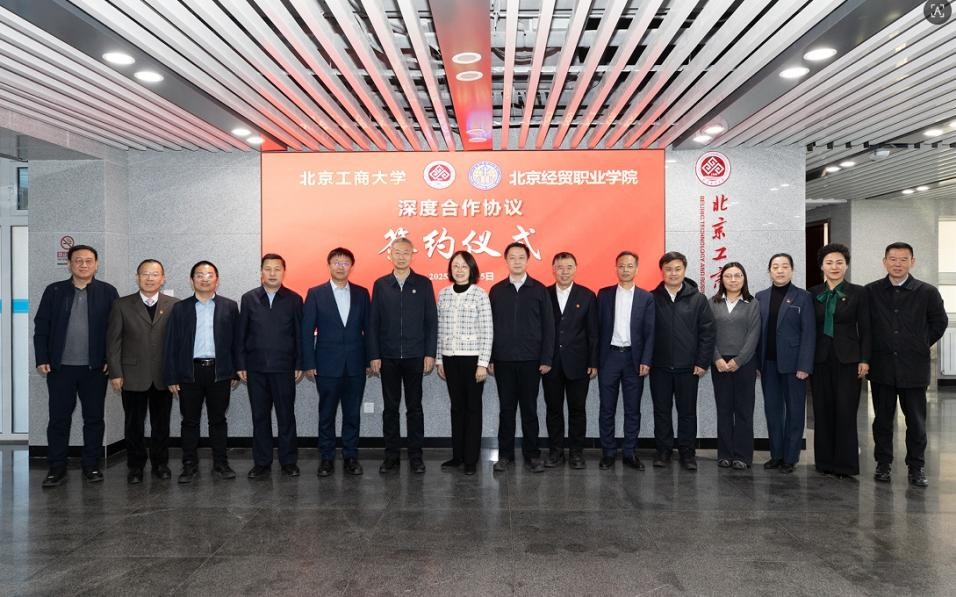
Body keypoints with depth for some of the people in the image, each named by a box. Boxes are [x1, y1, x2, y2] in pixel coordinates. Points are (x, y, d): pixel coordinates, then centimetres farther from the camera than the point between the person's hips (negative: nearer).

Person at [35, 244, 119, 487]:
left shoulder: (107, 292, 2)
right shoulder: (54, 291, 5)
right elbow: (41, 327, 4)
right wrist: (42, 360, -3)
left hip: (95, 367, -1)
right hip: (60, 367, 1)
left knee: (94, 418, 7)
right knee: (58, 419, 6)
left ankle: (91, 466, 18)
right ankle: (57, 468, 15)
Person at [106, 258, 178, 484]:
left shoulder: (174, 305, 3)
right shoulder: (122, 305, 3)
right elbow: (113, 341, 2)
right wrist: (115, 373, -4)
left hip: (163, 377, 0)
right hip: (133, 376, 0)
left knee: (161, 423, 10)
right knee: (134, 424, 9)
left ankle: (160, 464, 24)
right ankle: (135, 466, 22)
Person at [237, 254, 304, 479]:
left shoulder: (294, 299, 2)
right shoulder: (249, 299, 6)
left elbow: (300, 334, 2)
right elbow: (241, 334, 7)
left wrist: (299, 365, -2)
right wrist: (240, 365, 2)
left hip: (284, 367, -1)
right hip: (256, 368, 2)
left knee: (286, 416, 4)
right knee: (259, 416, 7)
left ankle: (289, 461, 14)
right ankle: (261, 462, 16)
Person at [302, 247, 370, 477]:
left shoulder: (361, 293, 6)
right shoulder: (315, 294, 0)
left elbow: (368, 328, 8)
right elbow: (307, 331, -1)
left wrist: (370, 360, 3)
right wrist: (309, 364, -6)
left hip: (355, 365, 2)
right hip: (327, 365, -2)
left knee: (353, 414, 7)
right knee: (326, 415, 6)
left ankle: (351, 457, 17)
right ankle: (326, 458, 16)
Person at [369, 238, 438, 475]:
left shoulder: (423, 284, 2)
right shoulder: (380, 284, 5)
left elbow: (431, 321, 1)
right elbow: (373, 323, 4)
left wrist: (430, 354, -5)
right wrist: (374, 356, -2)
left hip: (415, 356, -1)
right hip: (388, 357, 1)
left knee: (414, 407, 6)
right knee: (390, 408, 7)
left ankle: (415, 455, 14)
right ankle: (391, 455, 16)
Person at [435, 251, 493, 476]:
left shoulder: (480, 294, -6)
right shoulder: (443, 294, 6)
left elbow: (487, 332, -7)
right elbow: (440, 329, 10)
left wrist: (483, 363, -11)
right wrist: (439, 359, 8)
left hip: (472, 358, -4)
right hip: (450, 358, 4)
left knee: (473, 407, 5)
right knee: (456, 407, 11)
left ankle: (471, 459, 12)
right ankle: (457, 455, 21)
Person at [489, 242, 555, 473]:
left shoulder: (539, 290, 2)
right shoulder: (496, 291, 6)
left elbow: (548, 326, 1)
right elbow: (490, 326, 5)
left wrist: (546, 359, -5)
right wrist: (489, 358, 0)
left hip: (530, 360, -1)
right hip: (503, 360, 1)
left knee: (529, 409, 6)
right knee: (506, 408, 8)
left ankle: (532, 455, 15)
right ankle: (505, 454, 17)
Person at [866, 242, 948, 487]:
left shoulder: (927, 292, -2)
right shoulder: (871, 291, 0)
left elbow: (939, 322, 11)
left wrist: (921, 345, 9)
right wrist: (872, 350, 7)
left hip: (914, 367, -1)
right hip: (881, 367, 1)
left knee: (916, 420, 5)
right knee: (882, 419, 9)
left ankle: (917, 467, 17)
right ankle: (883, 464, 19)